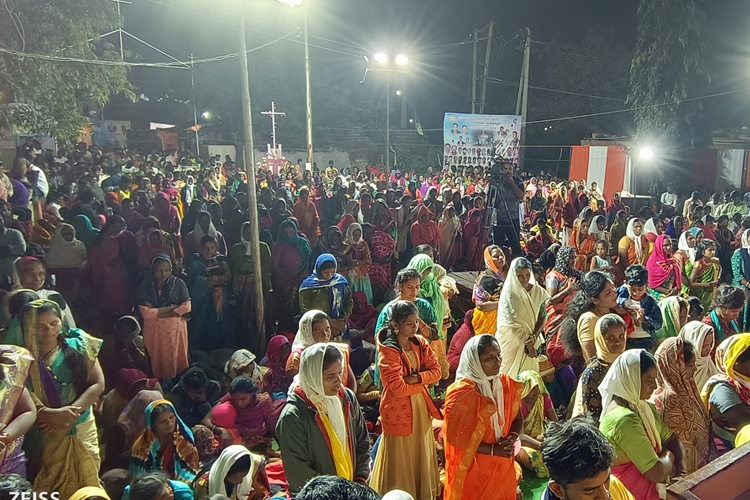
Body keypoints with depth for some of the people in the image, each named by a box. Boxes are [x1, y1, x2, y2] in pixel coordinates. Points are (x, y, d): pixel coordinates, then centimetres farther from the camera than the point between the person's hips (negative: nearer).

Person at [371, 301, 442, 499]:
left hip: (421, 407, 6)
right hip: (399, 411, -6)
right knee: (401, 460, 8)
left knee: (422, 455, 19)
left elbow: (436, 371, -2)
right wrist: (424, 383, -11)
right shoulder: (388, 351, -19)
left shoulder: (420, 343, 2)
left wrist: (417, 378, -20)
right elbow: (397, 388, -23)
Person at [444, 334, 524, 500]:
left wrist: (512, 438, -13)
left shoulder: (506, 384, -3)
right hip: (472, 467, -5)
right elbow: (454, 436, -20)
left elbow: (518, 419, 7)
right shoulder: (462, 392, -22)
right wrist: (492, 450, -20)